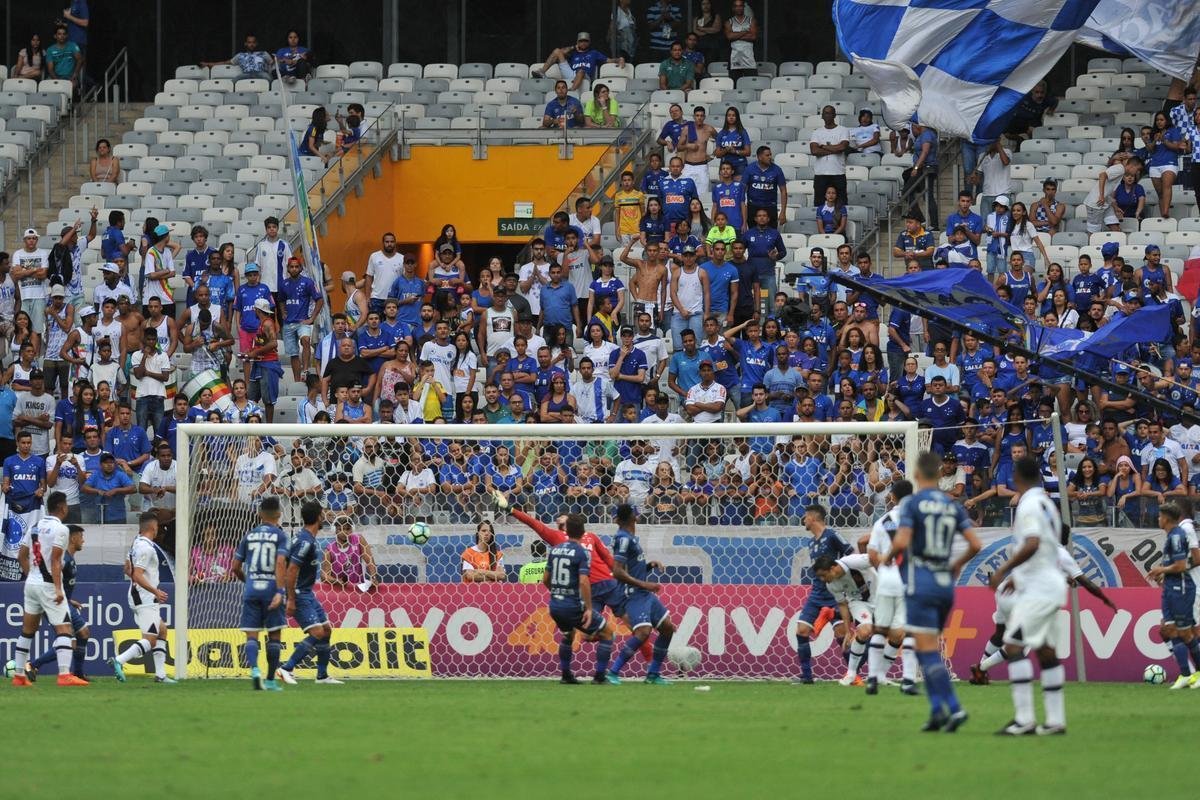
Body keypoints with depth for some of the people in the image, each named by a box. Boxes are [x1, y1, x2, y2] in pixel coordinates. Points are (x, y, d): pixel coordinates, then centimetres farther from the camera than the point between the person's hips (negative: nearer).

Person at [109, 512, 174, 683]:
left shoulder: (136, 544, 12)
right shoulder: (146, 548, -18)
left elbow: (127, 569, 22)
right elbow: (137, 575, -23)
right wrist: (155, 591, -23)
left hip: (138, 596, 11)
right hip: (146, 599, -11)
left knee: (162, 631, 18)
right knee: (150, 639, -12)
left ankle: (160, 674, 15)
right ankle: (119, 661, -24)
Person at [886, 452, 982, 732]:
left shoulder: (912, 503, -8)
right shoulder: (953, 506, 8)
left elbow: (902, 541, -19)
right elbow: (975, 544, 4)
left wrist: (889, 557, 2)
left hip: (920, 582, -6)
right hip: (945, 583, 6)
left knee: (928, 649, -7)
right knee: (927, 648, 16)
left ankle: (953, 708, -18)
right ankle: (938, 709, 6)